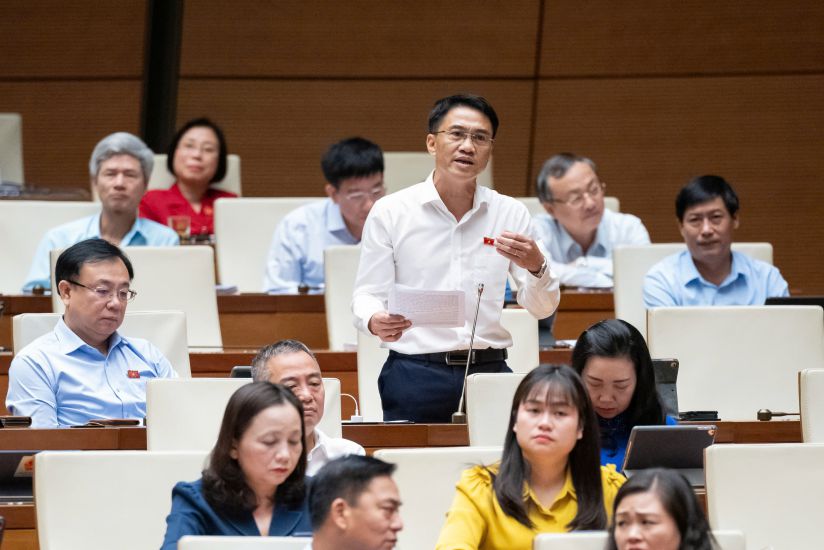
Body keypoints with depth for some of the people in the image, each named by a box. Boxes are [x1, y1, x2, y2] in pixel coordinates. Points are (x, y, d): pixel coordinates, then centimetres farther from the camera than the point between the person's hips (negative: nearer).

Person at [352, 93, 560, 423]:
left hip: (489, 371, 2)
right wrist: (375, 322, -23)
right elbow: (366, 296, 1)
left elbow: (542, 308, 8)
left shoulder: (510, 214, 9)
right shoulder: (390, 213, 2)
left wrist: (537, 267, -14)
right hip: (415, 376, -2)